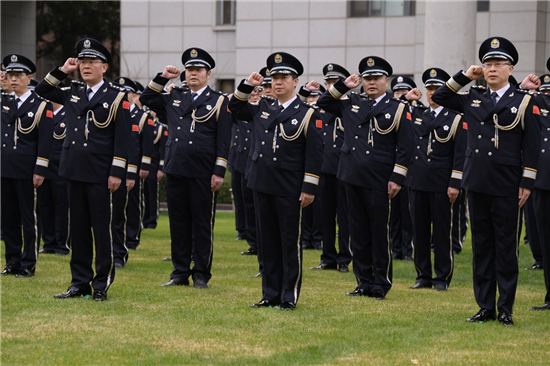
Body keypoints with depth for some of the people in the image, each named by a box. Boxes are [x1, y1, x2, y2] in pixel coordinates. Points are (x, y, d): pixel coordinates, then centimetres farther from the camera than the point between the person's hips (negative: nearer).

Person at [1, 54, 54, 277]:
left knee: (29, 218, 0)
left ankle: (28, 265, 5)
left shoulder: (41, 106, -3)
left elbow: (45, 141, -7)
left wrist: (40, 171, -13)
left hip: (26, 171, -5)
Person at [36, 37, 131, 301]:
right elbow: (42, 90, 24)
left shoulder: (117, 97, -3)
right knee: (78, 228, 8)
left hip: (100, 175, -5)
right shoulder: (72, 94, 12)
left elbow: (122, 138, -7)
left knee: (102, 228, -1)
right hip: (75, 171, 5)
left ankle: (102, 284, 4)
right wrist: (62, 71, 10)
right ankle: (80, 282, 13)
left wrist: (117, 173, -12)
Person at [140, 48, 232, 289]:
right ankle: (180, 273, 14)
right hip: (175, 170, 4)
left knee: (202, 224, 1)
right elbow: (146, 99, 21)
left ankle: (201, 275, 8)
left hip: (202, 174, -4)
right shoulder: (174, 98, 13)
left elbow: (223, 141, -3)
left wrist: (219, 172, -9)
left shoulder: (219, 101, 1)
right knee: (178, 223, 8)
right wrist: (162, 78, 9)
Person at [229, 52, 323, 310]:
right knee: (268, 241, 9)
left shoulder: (306, 114, -3)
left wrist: (309, 189, -11)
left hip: (290, 191, -5)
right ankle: (271, 295, 15)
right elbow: (235, 108, 26)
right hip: (262, 186, 5)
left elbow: (314, 154, -5)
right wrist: (247, 85, 9)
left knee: (290, 242, 0)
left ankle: (289, 296, 5)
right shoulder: (262, 109, 11)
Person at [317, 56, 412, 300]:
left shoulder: (398, 110, 0)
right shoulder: (351, 105, 12)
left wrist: (397, 179, -9)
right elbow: (323, 103, 23)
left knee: (380, 233, 0)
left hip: (379, 182, -5)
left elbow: (404, 149, -3)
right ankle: (364, 282, 14)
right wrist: (343, 86, 9)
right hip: (354, 179, 5)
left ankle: (381, 284, 7)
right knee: (358, 232, 8)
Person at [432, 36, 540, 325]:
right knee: (481, 245, 7)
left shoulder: (523, 103, 0)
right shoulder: (473, 100, 10)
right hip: (477, 185, 4)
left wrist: (527, 184, -6)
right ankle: (485, 307, 12)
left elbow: (531, 147, -1)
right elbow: (439, 97, 20)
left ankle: (506, 309, 5)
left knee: (506, 247, 0)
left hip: (506, 188, -4)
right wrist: (465, 76, 9)